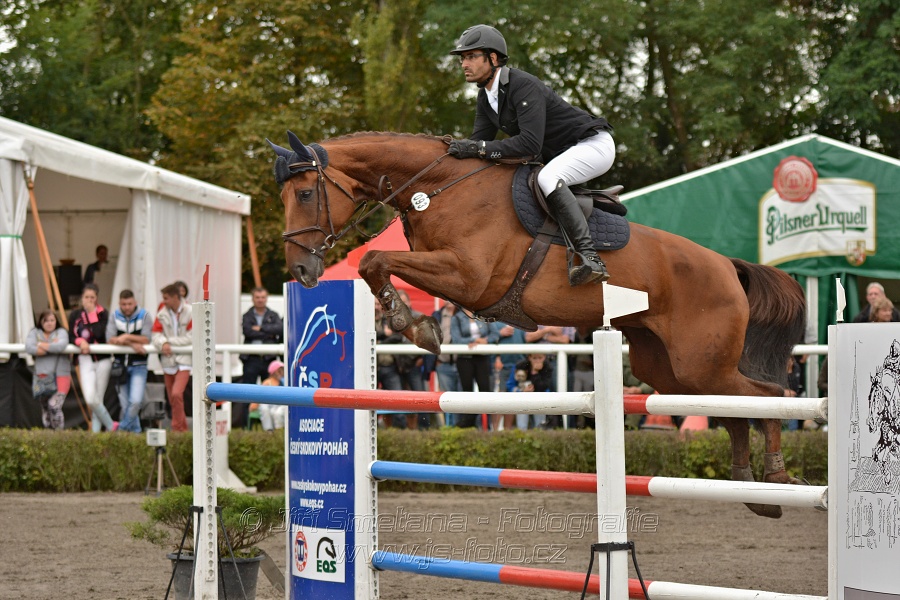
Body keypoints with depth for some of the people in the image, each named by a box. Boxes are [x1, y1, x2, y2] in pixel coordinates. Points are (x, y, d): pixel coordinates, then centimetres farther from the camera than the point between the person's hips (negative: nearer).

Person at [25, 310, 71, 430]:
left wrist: (42, 345, -10)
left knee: (54, 405, -18)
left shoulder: (61, 332, 1)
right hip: (41, 377, 4)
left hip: (60, 376, -4)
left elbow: (61, 345, -21)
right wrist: (52, 346, -13)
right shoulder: (35, 333, 7)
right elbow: (29, 348, -13)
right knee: (45, 408, 9)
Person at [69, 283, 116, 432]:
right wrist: (80, 341, -19)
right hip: (85, 360, 1)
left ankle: (96, 431, 9)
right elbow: (71, 337, 1)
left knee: (98, 399, 2)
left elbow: (100, 334, -15)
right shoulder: (75, 315, 4)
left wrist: (92, 313, -13)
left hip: (102, 359, -1)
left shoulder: (103, 314, -2)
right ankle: (111, 426, 3)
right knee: (90, 399, -12)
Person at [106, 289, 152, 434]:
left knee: (135, 400, -17)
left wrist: (126, 337, -19)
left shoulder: (144, 316, -2)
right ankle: (135, 430, 18)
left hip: (138, 366, -3)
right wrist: (132, 344, -19)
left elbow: (146, 339, -13)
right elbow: (110, 339, -11)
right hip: (120, 365, 3)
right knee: (125, 403, 4)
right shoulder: (115, 317, 3)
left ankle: (123, 427, -2)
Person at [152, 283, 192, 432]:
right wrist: (163, 344, -23)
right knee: (172, 399, 9)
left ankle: (177, 428, -11)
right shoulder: (162, 315, 5)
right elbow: (155, 335, -2)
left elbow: (191, 338, -12)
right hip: (168, 360, 5)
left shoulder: (190, 313, -8)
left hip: (184, 359, -5)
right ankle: (183, 429, 21)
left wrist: (170, 342, -13)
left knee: (176, 394, -20)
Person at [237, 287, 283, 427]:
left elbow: (280, 329, -8)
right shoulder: (247, 316, 10)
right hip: (251, 359, -1)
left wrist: (261, 328, -10)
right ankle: (243, 424, 0)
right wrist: (269, 334, -9)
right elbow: (248, 331, -10)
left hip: (268, 359, 1)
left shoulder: (273, 316, 12)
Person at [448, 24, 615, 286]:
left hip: (594, 144, -10)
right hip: (558, 156, 10)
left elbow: (530, 144, -35)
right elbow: (478, 141, 2)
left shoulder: (523, 86, -26)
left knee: (547, 178, -35)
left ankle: (589, 258, -39)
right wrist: (458, 149, -18)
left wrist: (479, 148, -36)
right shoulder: (485, 97, 3)